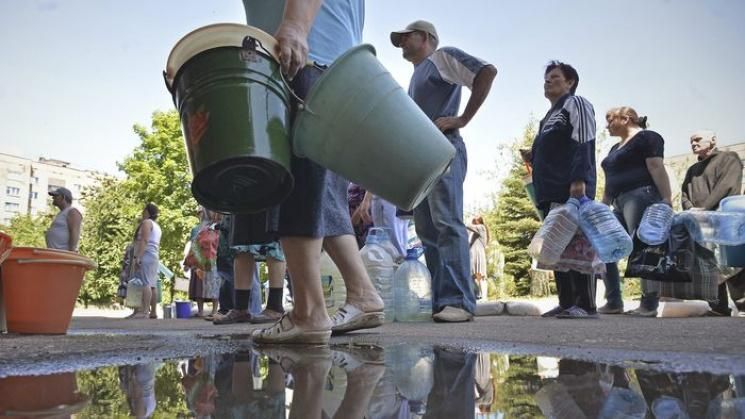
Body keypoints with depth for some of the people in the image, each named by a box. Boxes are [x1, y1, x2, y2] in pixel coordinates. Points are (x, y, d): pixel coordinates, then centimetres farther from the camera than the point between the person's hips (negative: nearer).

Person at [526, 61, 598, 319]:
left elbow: (584, 145, -12)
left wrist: (579, 180, -23)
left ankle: (586, 305, -11)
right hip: (552, 191, 9)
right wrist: (533, 159, 15)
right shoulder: (550, 116, 29)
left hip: (572, 189, -9)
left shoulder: (575, 104, 3)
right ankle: (567, 303, 8)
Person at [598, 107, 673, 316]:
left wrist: (667, 199, -20)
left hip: (640, 197, -9)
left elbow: (657, 168, -11)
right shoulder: (616, 148, 27)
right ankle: (614, 303, 7)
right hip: (620, 204, 10)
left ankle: (650, 304, -9)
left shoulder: (645, 137, 0)